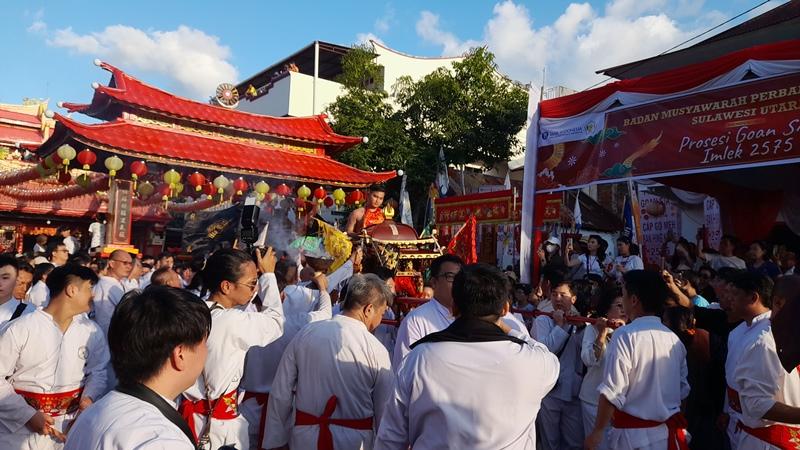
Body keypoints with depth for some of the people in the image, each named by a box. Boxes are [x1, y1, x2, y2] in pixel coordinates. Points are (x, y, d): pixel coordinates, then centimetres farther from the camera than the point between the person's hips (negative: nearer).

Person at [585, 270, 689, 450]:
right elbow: (683, 389, 10)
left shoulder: (625, 335, -18)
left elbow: (612, 392, -20)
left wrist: (597, 431, -10)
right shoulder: (674, 338, 1)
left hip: (634, 434, -6)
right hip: (670, 431, 6)